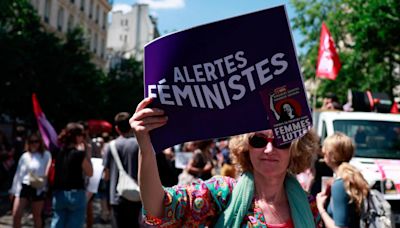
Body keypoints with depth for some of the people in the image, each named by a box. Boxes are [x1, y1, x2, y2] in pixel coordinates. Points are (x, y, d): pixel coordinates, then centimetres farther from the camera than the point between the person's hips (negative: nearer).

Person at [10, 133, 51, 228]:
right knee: (16, 215, -3)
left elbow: (49, 172, -5)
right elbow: (18, 173, 12)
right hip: (23, 187, 3)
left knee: (37, 216, 10)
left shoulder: (46, 155, -1)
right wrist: (14, 190, 12)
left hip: (38, 189, -3)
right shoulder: (24, 156, 9)